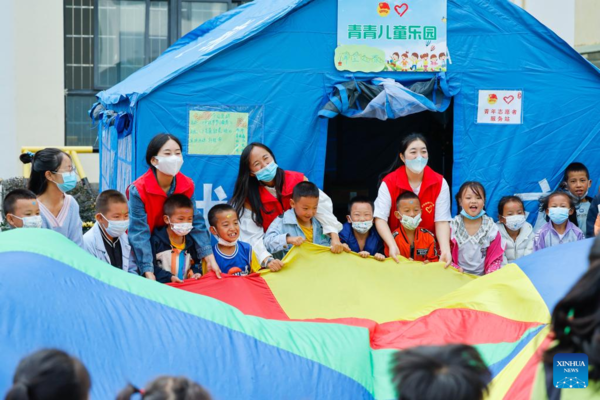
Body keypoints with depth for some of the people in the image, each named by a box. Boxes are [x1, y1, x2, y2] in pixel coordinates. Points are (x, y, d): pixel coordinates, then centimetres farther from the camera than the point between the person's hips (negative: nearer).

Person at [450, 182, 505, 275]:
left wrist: (489, 277, -8)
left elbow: (496, 258, 6)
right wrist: (455, 269, -11)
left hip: (483, 277, 1)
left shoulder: (491, 228, 2)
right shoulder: (453, 226, 0)